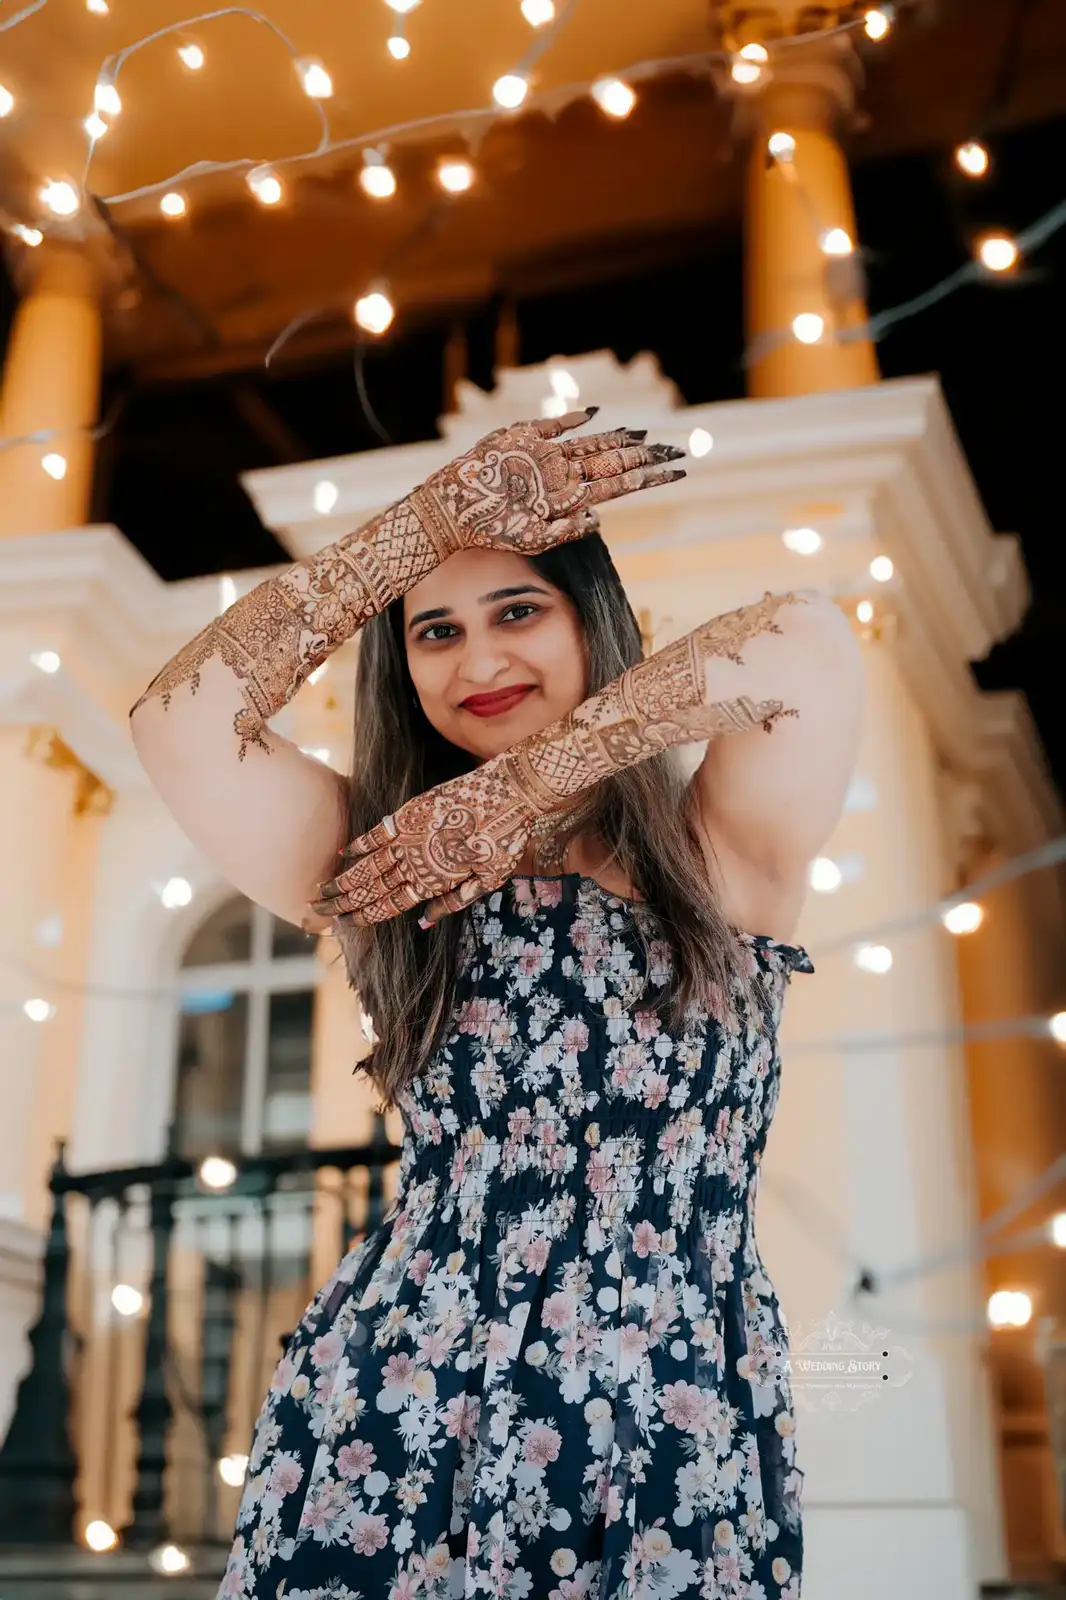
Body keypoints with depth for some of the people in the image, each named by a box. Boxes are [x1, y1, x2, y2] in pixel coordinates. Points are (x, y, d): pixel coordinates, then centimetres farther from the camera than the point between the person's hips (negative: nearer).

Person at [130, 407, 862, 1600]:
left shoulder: (718, 847, 2)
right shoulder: (387, 870, 8)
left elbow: (808, 647, -16)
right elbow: (178, 724, -5)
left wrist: (524, 786, -10)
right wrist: (434, 521, -4)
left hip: (681, 1447, -1)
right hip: (397, 1429, 2)